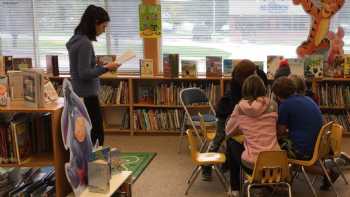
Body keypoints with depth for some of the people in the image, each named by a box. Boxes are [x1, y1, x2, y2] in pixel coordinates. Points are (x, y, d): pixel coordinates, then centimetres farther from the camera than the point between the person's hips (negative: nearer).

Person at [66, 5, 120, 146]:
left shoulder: (78, 39, 10)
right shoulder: (85, 43, -19)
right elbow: (84, 74, -21)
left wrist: (103, 67, 9)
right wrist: (105, 68, -14)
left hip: (81, 95, 10)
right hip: (87, 97, -10)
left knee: (88, 136, 16)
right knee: (97, 136, -2)